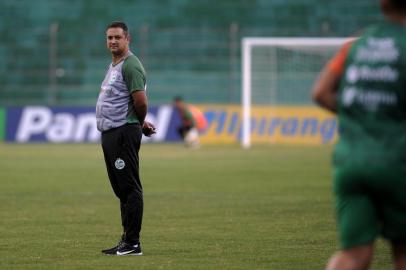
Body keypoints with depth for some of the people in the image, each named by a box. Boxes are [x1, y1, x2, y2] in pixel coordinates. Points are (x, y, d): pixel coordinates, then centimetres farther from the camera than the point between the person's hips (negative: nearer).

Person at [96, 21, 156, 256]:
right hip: (110, 133, 11)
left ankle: (132, 244, -11)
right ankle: (127, 241, 17)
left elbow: (141, 101, -19)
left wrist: (140, 123, -2)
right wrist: (142, 123, 18)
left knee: (129, 188, -10)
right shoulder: (114, 66, 20)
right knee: (122, 189, 13)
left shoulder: (130, 65, -12)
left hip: (123, 134, -11)